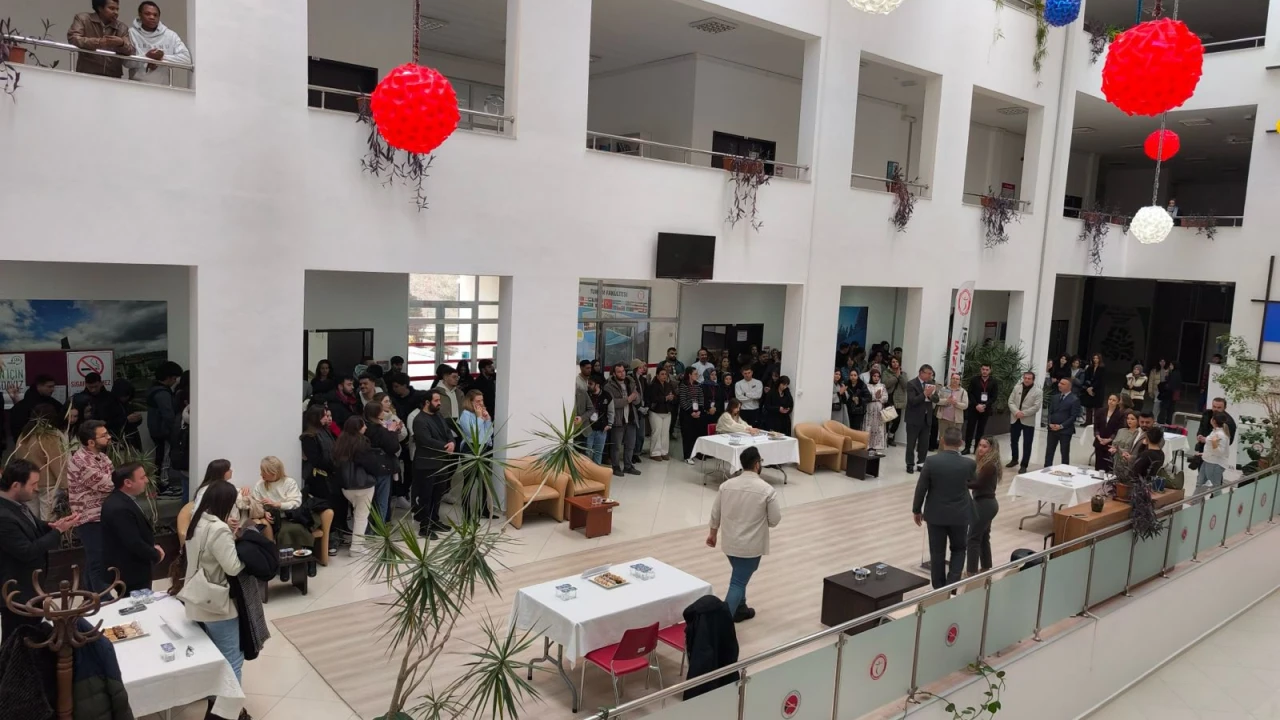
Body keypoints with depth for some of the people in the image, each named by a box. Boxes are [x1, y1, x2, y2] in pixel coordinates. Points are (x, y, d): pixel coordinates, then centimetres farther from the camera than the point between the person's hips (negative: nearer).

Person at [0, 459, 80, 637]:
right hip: (17, 594, -9)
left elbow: (34, 528, 14)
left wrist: (54, 525, -6)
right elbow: (27, 552, -29)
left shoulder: (16, 505, -1)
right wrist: (58, 531, -21)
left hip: (29, 588, 10)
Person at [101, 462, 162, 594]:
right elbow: (134, 544, -28)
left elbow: (140, 532, 16)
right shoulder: (120, 509, -28)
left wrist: (153, 547, 1)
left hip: (132, 569, 10)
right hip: (130, 573, -10)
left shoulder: (121, 499, 5)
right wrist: (156, 555, -12)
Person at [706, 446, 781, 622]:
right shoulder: (767, 489, -16)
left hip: (729, 541, 5)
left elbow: (715, 513, 6)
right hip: (751, 545, -5)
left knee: (740, 576, 26)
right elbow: (775, 519, -9)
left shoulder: (727, 485, -3)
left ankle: (740, 609, 38)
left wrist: (713, 533, 20)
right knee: (738, 582, -2)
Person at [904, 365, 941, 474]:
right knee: (911, 443, 4)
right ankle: (910, 464, 11)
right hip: (914, 418, -5)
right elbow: (912, 401, -20)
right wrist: (925, 394, -29)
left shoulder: (931, 383, 6)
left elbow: (936, 399, 4)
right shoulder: (911, 383, -11)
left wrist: (931, 396, -17)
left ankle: (921, 463, 19)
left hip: (927, 418, 5)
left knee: (924, 444, 9)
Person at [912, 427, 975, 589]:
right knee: (958, 550, 19)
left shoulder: (931, 462, -15)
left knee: (937, 553, 12)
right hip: (960, 514, 0)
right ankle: (951, 586, 6)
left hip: (936, 514, 0)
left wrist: (916, 510, 6)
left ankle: (939, 590, 22)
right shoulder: (969, 464, -13)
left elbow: (920, 489, -8)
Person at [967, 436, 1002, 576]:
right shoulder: (984, 463, 9)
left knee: (973, 538, -5)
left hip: (984, 504, -10)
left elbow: (978, 484, -23)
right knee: (983, 536, 19)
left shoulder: (989, 466, -21)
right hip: (986, 503, 10)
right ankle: (985, 567, 29)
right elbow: (975, 479, 5)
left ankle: (972, 572, -2)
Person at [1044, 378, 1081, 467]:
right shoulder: (1055, 397, 12)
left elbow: (1073, 416, -12)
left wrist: (1061, 426, -17)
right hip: (1052, 429, 5)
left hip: (1065, 431, -5)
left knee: (1065, 453, 5)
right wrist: (1050, 423, -6)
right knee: (1049, 452, 8)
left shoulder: (1075, 400, -8)